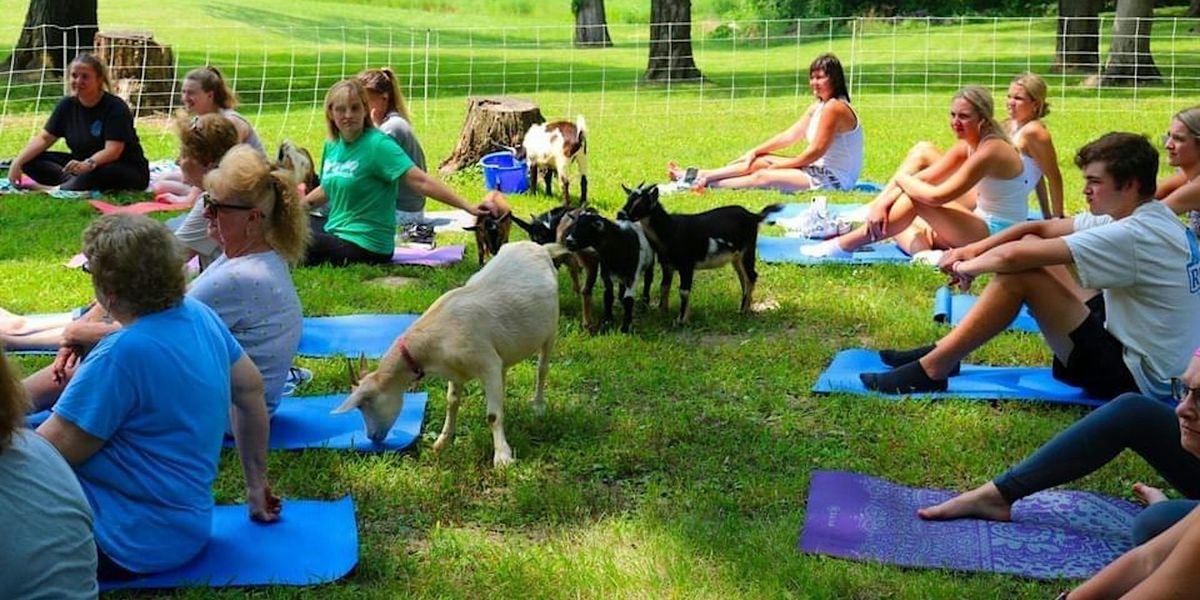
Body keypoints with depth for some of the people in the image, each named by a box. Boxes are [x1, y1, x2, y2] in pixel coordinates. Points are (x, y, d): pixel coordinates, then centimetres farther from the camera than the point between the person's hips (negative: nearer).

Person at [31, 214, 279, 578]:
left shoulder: (120, 356, -27)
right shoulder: (199, 315, -2)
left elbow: (50, 453, -21)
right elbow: (251, 389, 12)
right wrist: (256, 483, 22)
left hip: (134, 545, -9)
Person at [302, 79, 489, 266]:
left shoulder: (378, 144, -18)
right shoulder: (332, 145, 5)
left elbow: (420, 181, -26)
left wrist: (467, 207, -35)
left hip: (365, 245, -8)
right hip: (335, 230, 8)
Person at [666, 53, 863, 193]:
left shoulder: (834, 108, -18)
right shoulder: (817, 107, 13)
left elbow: (815, 151, -19)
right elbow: (789, 135, 12)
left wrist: (778, 166, -10)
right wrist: (755, 151, 4)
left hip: (834, 179, -10)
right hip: (820, 170, 10)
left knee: (763, 177, -20)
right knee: (758, 162, 7)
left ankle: (706, 184, -17)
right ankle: (696, 175, 5)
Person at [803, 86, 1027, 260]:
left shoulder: (990, 150, -23)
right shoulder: (966, 145, 5)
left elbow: (937, 196, -28)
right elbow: (923, 178, 1)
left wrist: (901, 179, -10)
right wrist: (883, 202, -13)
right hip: (983, 226, 10)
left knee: (917, 198, -23)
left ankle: (842, 247, -16)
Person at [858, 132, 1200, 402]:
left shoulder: (1134, 236, -24)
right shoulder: (1150, 218, 6)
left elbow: (1013, 256, -27)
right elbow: (1038, 229, 7)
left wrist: (968, 268, -8)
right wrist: (973, 250, -3)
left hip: (1131, 377, -10)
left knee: (1020, 272, -20)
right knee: (1030, 247, 9)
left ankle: (933, 369, -10)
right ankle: (945, 350, 10)